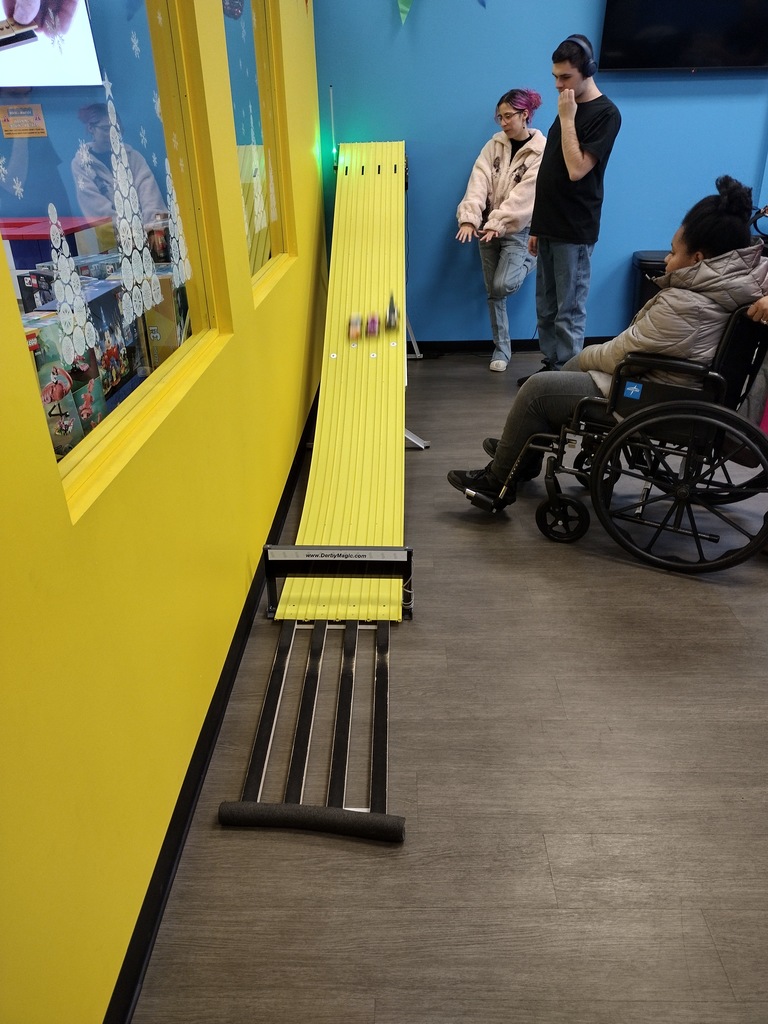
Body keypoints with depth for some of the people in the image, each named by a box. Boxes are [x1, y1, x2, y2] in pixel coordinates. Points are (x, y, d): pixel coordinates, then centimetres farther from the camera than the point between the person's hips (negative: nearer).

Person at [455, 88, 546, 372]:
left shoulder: (542, 151, -8)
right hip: (488, 226, 4)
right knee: (492, 292, 4)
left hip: (518, 230, -4)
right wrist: (469, 218, -24)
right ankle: (501, 349, 17)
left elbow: (523, 194, -18)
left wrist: (498, 223, -27)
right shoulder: (494, 144, 5)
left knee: (502, 286, -19)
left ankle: (529, 261, 17)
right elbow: (479, 181, -9)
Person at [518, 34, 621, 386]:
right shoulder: (569, 109, 14)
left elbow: (576, 170, -20)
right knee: (546, 307, 12)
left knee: (569, 312, -3)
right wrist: (537, 225, 15)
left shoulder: (606, 114, -10)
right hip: (550, 226, 8)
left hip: (574, 231, -8)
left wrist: (566, 119, -14)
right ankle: (550, 367, 22)